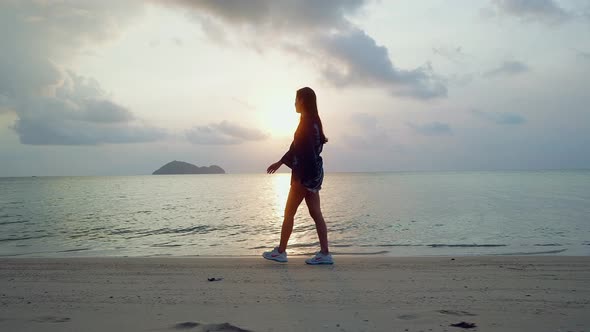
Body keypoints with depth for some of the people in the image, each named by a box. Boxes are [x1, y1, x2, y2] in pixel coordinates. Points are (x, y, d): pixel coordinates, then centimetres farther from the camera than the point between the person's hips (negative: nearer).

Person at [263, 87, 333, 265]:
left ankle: (280, 251, 12)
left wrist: (301, 177, -22)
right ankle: (324, 254, 8)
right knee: (316, 214, 7)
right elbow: (297, 147, 24)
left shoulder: (307, 122, -15)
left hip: (306, 174, -9)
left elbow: (307, 152, -21)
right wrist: (280, 162, 31)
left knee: (289, 213, 2)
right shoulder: (311, 121, 15)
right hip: (312, 173, 9)